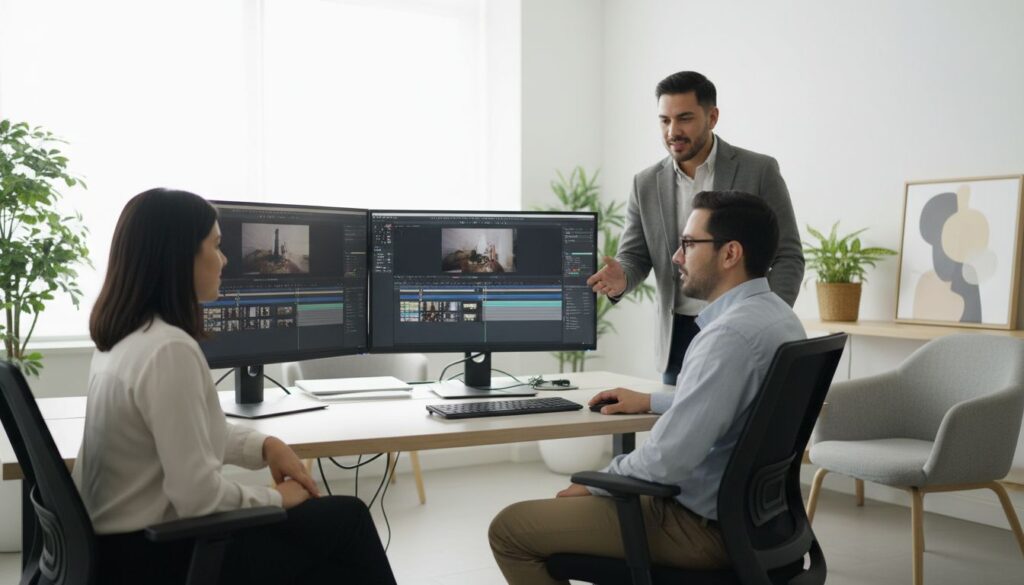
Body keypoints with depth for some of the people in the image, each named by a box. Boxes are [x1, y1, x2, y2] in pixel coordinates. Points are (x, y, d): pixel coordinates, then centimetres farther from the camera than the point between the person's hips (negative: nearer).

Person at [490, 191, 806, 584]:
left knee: (510, 528, -4)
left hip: (705, 524, -10)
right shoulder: (777, 315, 6)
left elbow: (666, 461, -29)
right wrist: (651, 401, 21)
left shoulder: (730, 333, -27)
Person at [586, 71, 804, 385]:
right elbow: (634, 256, 7)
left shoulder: (759, 171, -4)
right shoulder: (646, 183, 5)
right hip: (678, 338, 3)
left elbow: (787, 257, -3)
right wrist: (620, 279, -17)